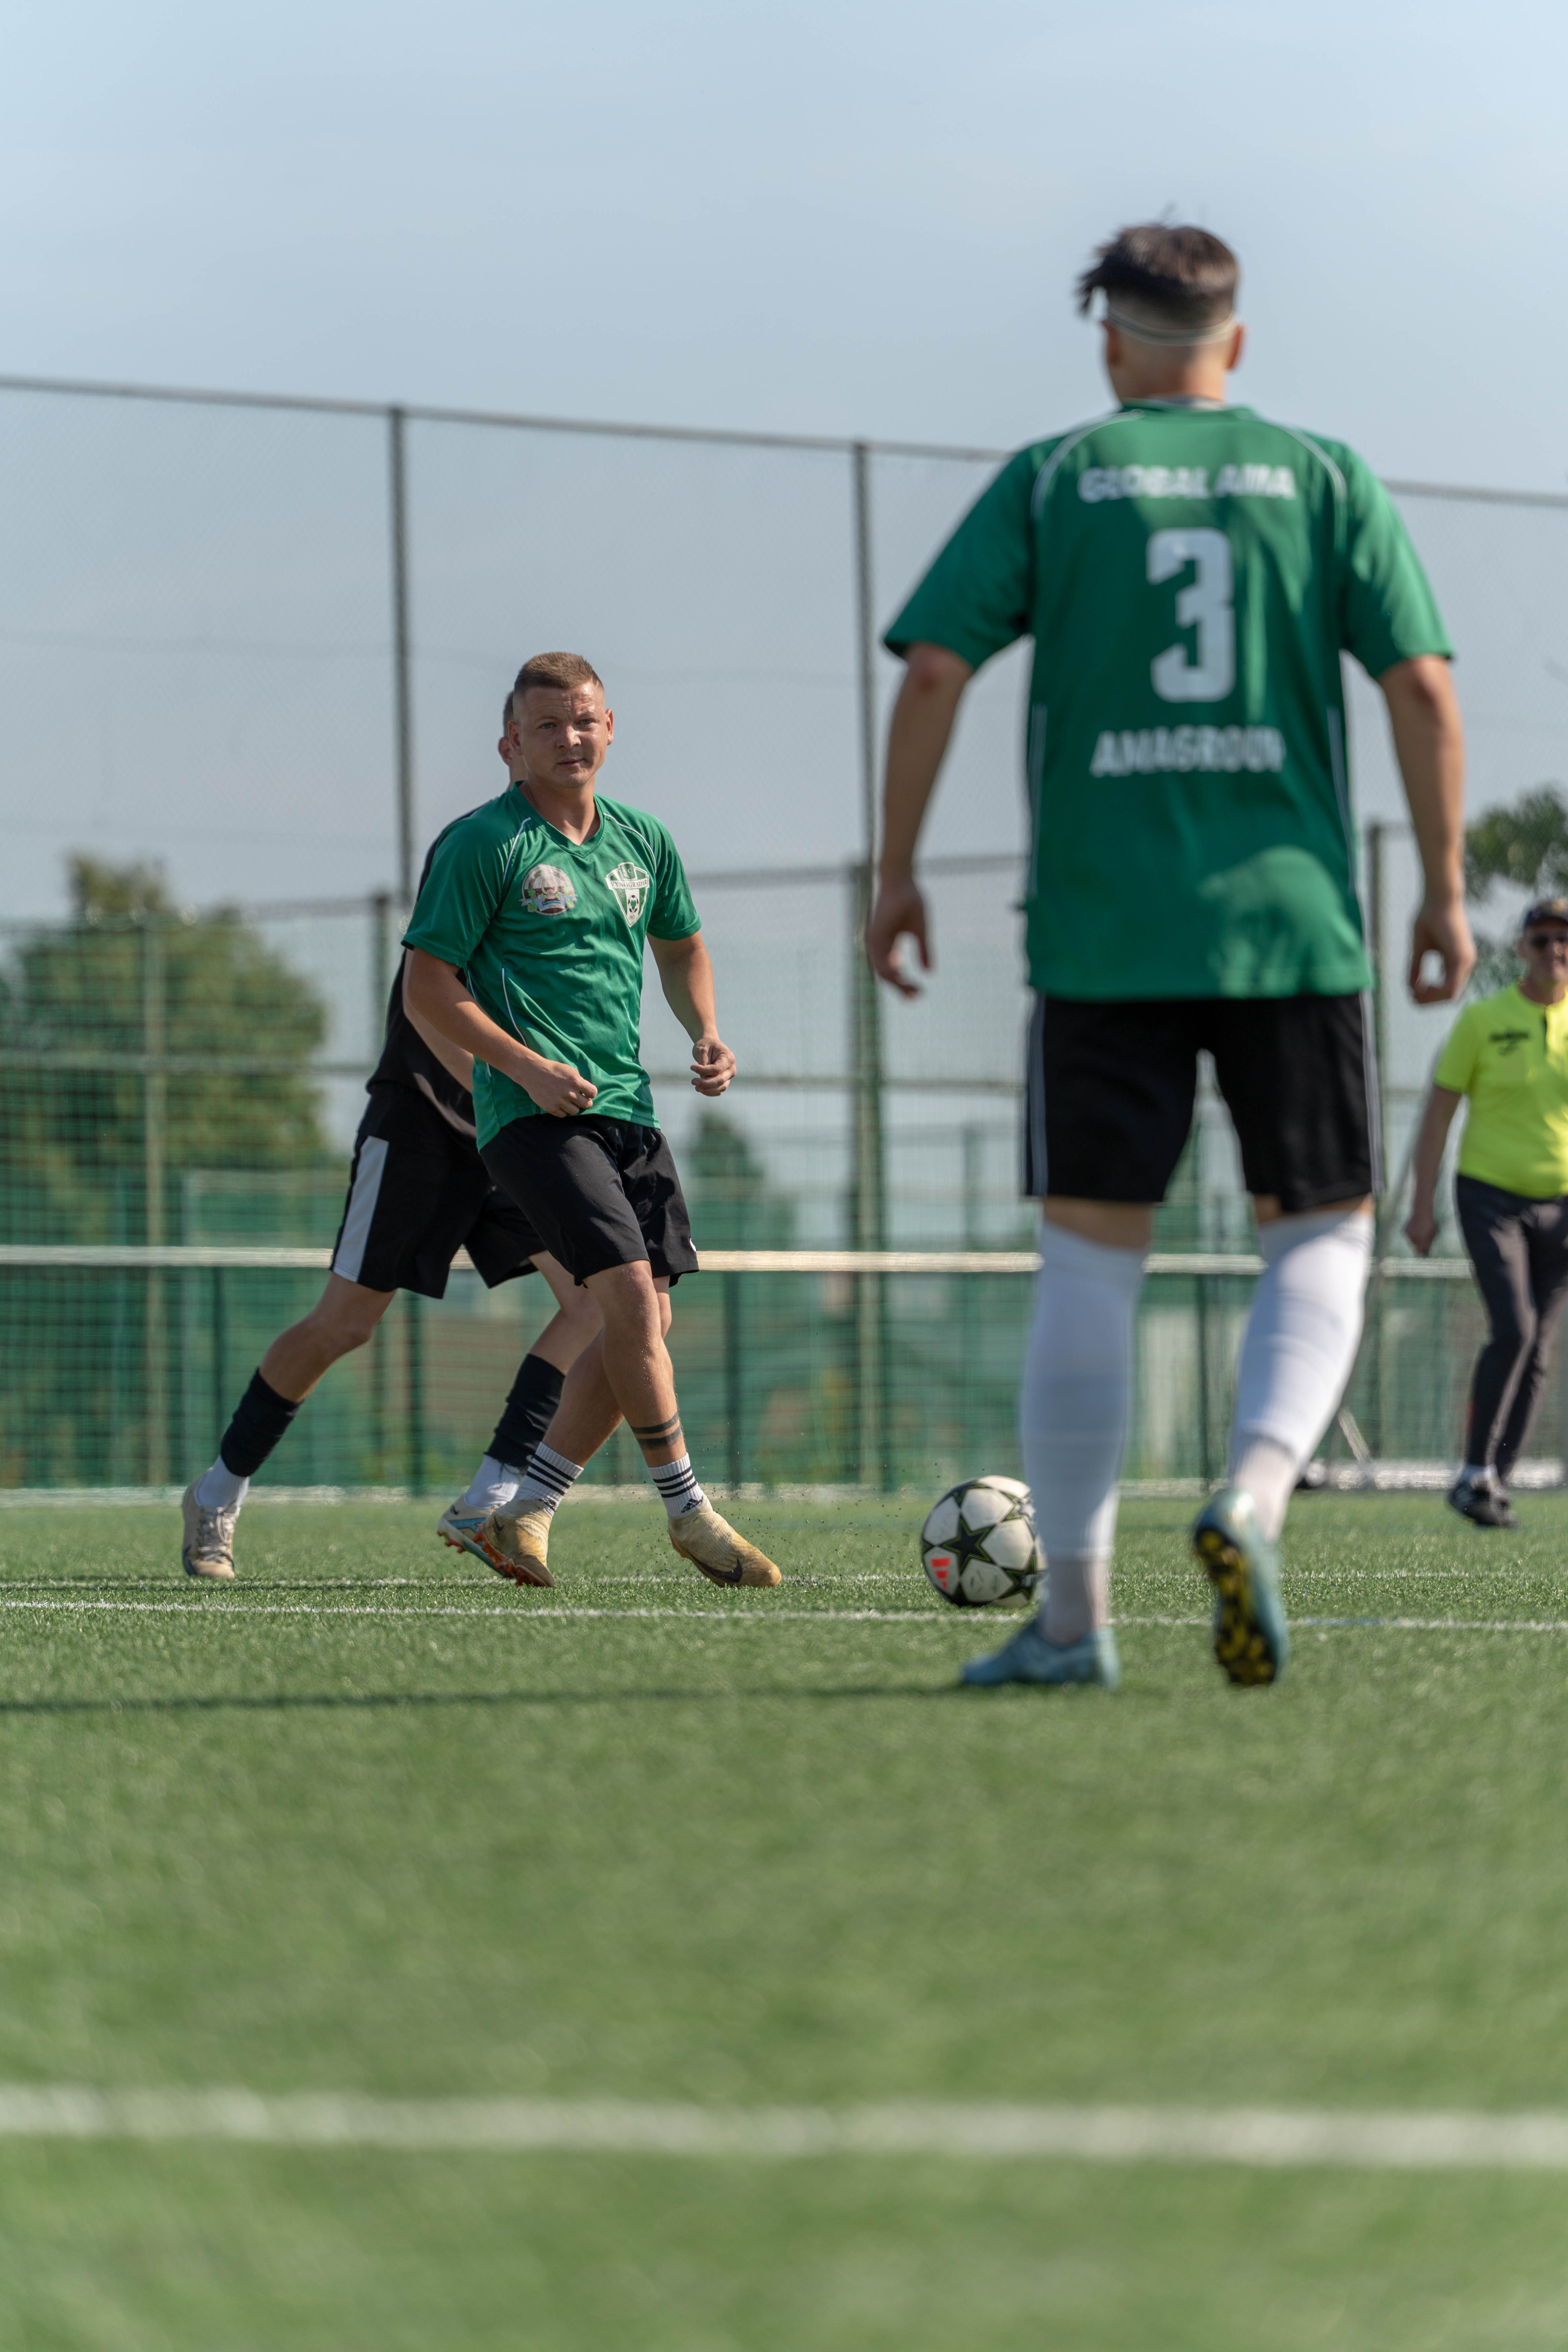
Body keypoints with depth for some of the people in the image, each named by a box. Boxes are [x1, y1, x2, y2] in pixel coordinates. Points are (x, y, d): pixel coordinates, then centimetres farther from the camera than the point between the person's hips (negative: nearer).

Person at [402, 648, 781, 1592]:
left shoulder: (642, 841, 13)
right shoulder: (483, 844, -6)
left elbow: (681, 946, 29)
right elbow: (429, 986, -7)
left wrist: (706, 1032, 9)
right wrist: (529, 1069, -17)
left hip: (628, 1104, 7)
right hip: (533, 1114, -7)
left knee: (645, 1321, 2)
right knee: (630, 1293, -19)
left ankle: (526, 1513, 13)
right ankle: (689, 1511, -8)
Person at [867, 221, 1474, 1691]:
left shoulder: (1049, 482, 6)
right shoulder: (1324, 479, 8)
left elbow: (932, 670, -2)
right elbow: (1420, 684, 0)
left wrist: (897, 875, 5)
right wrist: (1444, 891, 7)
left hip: (1102, 934, 0)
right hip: (1292, 921, 0)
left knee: (1090, 1253, 6)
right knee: (1323, 1235, 9)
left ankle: (1074, 1612, 5)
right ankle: (1253, 1499, -18)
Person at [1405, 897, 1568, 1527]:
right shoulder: (1483, 1020, -3)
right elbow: (1439, 1110, 1)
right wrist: (1422, 1204, -4)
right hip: (1491, 1195, -3)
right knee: (1512, 1329, -19)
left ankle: (1495, 1485, 13)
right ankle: (1475, 1471, -6)